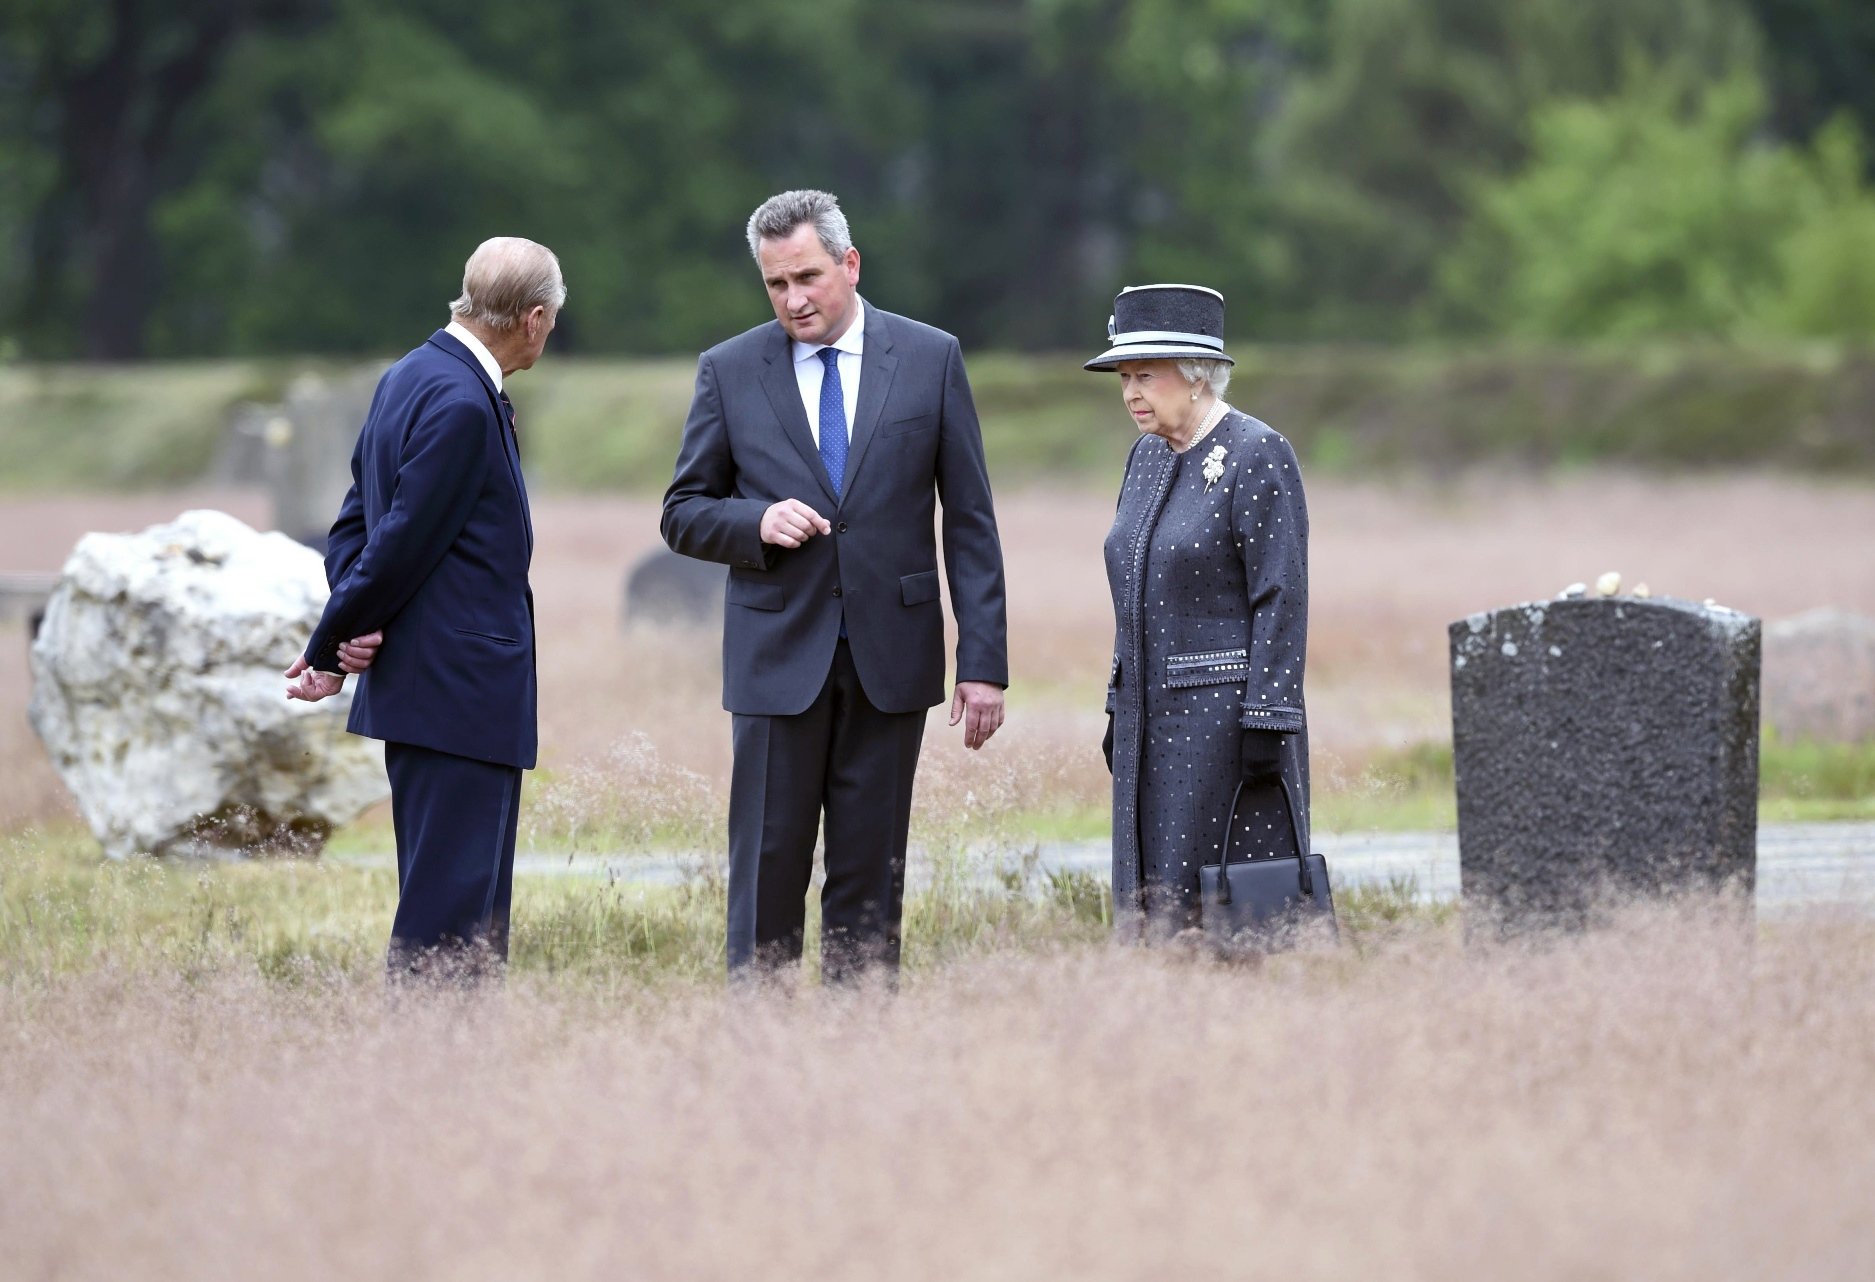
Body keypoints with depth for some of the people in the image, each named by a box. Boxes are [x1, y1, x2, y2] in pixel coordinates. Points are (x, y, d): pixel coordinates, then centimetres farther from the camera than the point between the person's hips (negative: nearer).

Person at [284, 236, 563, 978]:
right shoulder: (462, 403, -17)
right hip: (460, 694, -10)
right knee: (449, 915, -9)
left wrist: (349, 628, 1)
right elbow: (402, 540, -17)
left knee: (472, 909, 13)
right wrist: (331, 650, -6)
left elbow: (357, 522, 16)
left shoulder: (408, 379, 14)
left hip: (430, 687, 10)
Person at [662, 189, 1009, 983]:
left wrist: (983, 659, -3)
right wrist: (758, 522, -13)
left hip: (891, 658, 0)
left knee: (871, 883, 4)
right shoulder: (729, 372, 5)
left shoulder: (930, 359, 4)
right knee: (767, 875, -2)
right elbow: (684, 514, 10)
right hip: (780, 657, 0)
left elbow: (970, 520, 3)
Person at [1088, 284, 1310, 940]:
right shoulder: (1147, 456, 14)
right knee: (1150, 901, 5)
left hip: (1226, 711, -8)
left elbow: (1281, 599, -14)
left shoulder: (1257, 455, -10)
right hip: (1153, 719, 8)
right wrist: (1120, 708, 18)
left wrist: (1265, 723, -19)